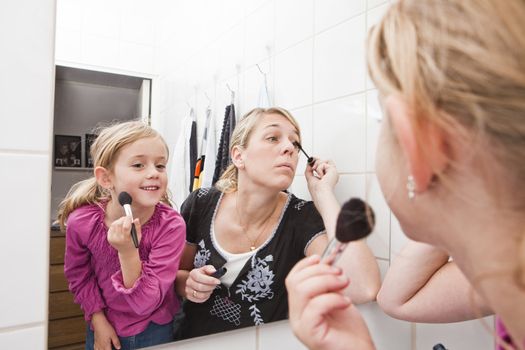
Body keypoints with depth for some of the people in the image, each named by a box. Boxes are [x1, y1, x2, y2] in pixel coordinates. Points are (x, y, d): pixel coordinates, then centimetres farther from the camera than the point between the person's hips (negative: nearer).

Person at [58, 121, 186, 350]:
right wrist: (98, 320, -3)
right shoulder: (81, 221, -20)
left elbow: (145, 303, -26)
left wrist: (129, 253, -38)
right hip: (104, 329, 2)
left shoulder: (171, 225, -27)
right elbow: (79, 276, -1)